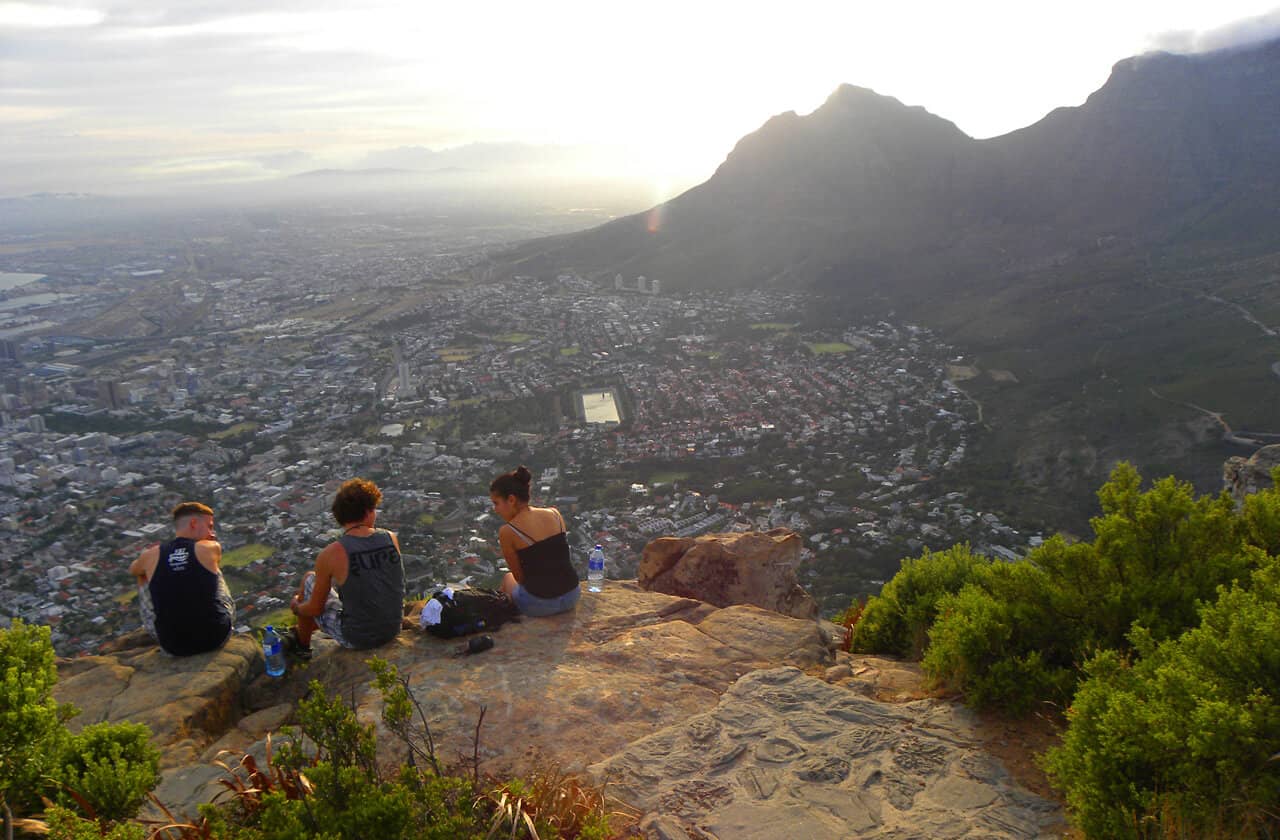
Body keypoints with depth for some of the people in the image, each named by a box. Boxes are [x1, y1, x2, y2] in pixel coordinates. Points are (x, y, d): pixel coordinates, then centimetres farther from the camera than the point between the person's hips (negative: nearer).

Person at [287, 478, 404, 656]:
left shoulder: (330, 555, -19)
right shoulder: (392, 539, -8)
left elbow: (315, 609, -6)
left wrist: (296, 606, 16)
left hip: (357, 639, -4)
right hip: (392, 629, 5)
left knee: (309, 579, 17)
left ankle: (302, 643, 37)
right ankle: (300, 634, 50)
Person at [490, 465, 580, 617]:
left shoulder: (507, 532, -13)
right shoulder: (555, 514, 0)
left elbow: (519, 577, -3)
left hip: (539, 605, -4)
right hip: (572, 596, 4)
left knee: (508, 578, 32)